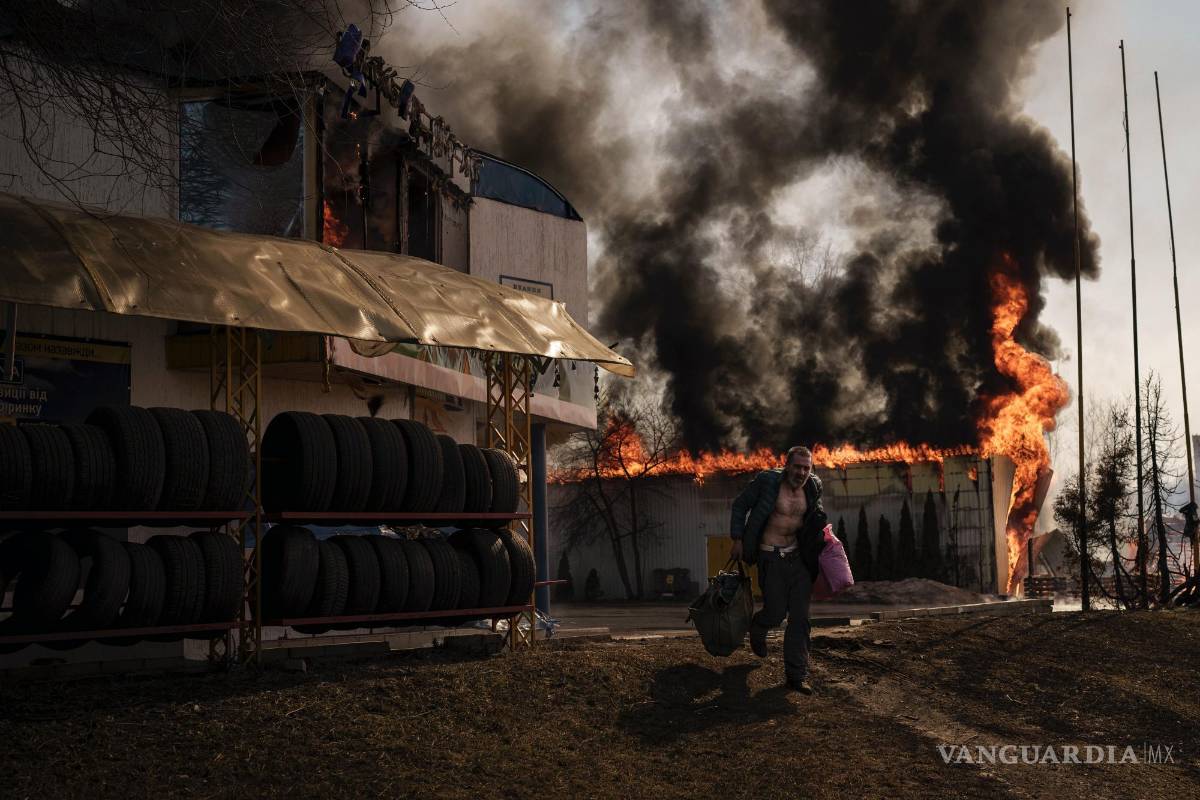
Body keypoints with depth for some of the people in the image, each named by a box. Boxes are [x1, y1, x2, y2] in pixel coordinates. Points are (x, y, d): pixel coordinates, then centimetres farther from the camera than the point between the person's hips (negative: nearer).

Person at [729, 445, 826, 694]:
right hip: (771, 557, -4)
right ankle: (757, 629, 35)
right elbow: (740, 505, -2)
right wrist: (737, 540, -5)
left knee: (800, 617, 0)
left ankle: (797, 675, 6)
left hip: (798, 556, 4)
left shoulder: (813, 486, 2)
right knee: (776, 613, -2)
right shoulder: (767, 481, -13)